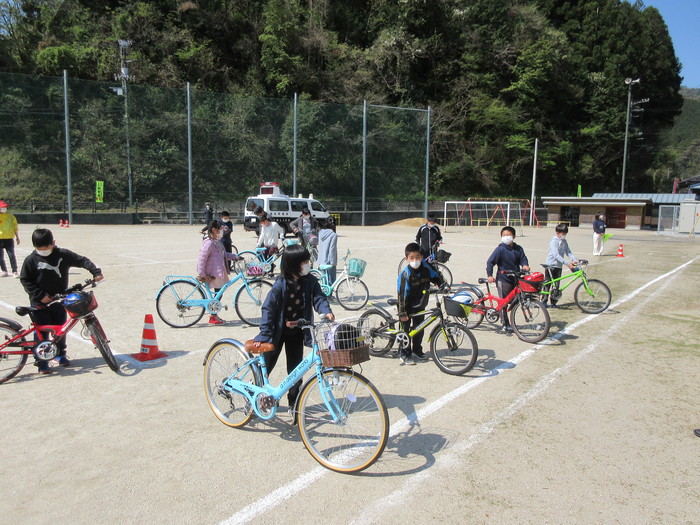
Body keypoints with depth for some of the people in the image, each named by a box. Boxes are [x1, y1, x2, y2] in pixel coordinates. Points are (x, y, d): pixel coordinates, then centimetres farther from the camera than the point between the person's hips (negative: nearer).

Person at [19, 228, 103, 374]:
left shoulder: (63, 254, -7)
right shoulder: (31, 260, -9)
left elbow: (82, 261, -3)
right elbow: (25, 280, -5)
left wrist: (96, 272, -18)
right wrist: (40, 295, -14)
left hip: (59, 300, 2)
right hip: (40, 303, -2)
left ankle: (60, 353, 31)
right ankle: (41, 360, 12)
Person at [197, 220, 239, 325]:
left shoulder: (217, 242, 12)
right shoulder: (209, 243, -20)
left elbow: (224, 254, 24)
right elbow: (201, 259, -22)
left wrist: (235, 256, 12)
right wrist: (201, 275, -21)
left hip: (219, 272, 10)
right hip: (213, 273, -10)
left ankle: (214, 314, 28)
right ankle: (213, 317, 9)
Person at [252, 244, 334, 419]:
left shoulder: (310, 282, -9)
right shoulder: (281, 285, -21)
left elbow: (319, 298, -11)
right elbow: (268, 308, -19)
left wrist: (326, 311, -33)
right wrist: (264, 334, -23)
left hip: (296, 332, 3)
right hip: (279, 331, -3)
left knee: (295, 370, 8)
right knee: (267, 364, 9)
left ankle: (293, 404, 22)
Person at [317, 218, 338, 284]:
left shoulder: (320, 233, 4)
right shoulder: (333, 235, -15)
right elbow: (332, 250, -16)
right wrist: (333, 262, -11)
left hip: (321, 260, 7)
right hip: (329, 261, -7)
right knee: (331, 281, 1)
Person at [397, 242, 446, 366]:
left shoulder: (425, 266, -12)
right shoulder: (405, 274, -26)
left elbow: (435, 276, 9)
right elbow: (402, 294, -23)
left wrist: (443, 285, -7)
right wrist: (402, 313, -22)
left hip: (420, 305, 6)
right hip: (408, 306, -5)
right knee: (406, 329, 0)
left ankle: (417, 351, 31)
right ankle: (404, 354, 13)